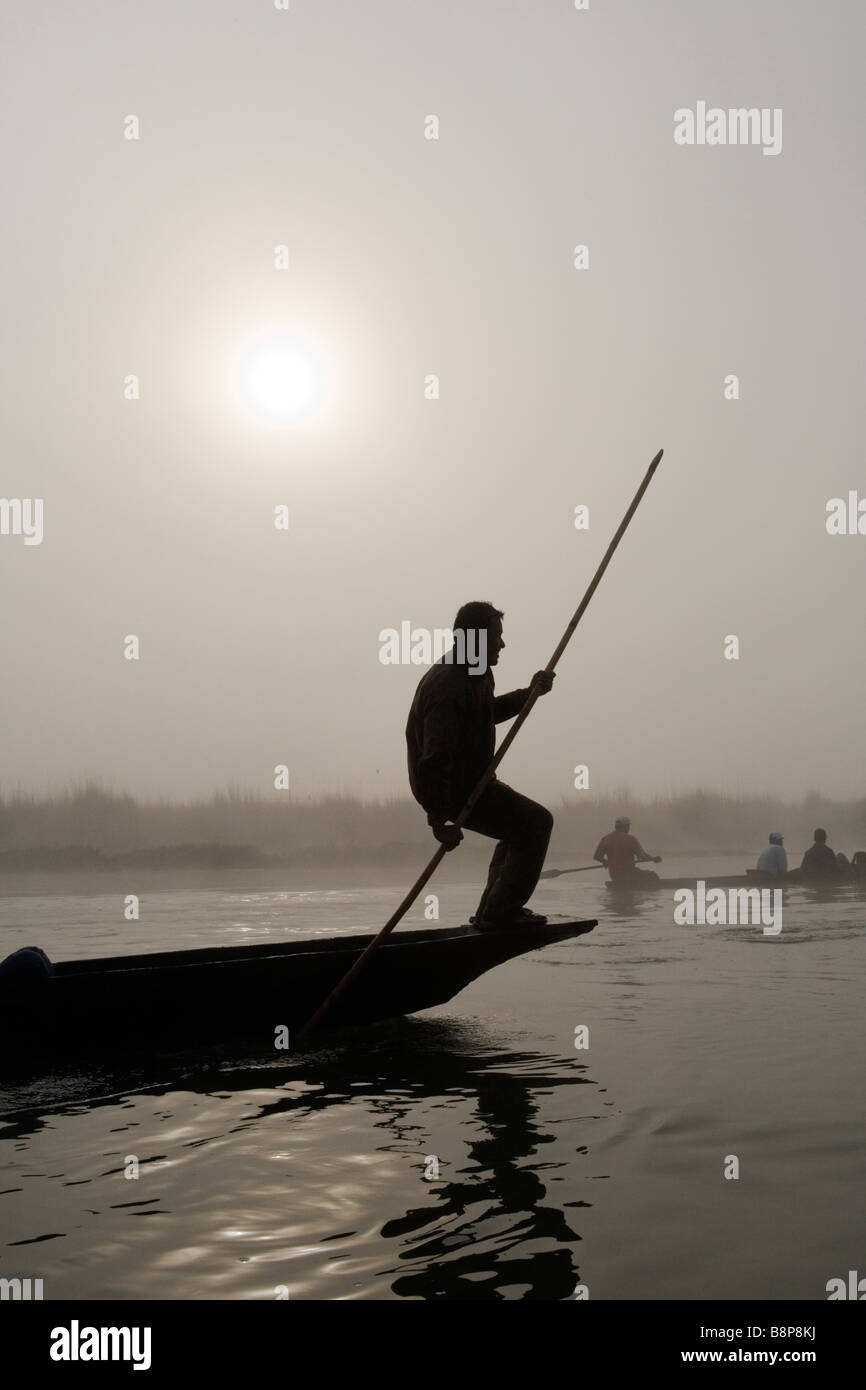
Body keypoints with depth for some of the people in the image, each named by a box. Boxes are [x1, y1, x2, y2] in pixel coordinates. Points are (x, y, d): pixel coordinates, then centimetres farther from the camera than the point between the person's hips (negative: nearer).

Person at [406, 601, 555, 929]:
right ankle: (501, 912, -8)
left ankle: (491, 912, 25)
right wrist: (439, 819, -36)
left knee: (522, 826, 24)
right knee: (535, 821, -12)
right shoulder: (448, 687, -27)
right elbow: (434, 760, -33)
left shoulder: (476, 674, 8)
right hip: (455, 791, -11)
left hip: (470, 781, 11)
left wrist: (528, 693, 18)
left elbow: (489, 713, 31)